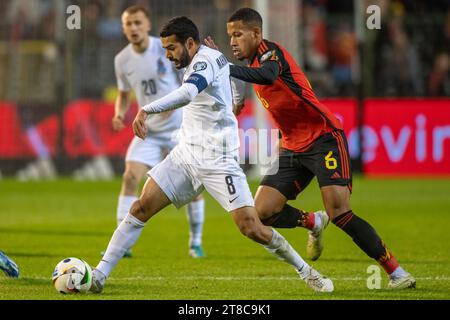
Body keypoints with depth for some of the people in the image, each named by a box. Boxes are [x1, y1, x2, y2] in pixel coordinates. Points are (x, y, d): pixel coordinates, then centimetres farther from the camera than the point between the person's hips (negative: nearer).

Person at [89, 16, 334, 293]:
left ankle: (307, 273, 8)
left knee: (253, 230, -11)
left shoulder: (205, 60, -17)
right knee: (141, 209, -3)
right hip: (186, 155, 9)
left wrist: (147, 110, -48)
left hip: (218, 163, -9)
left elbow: (187, 94, -39)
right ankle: (98, 276, -3)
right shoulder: (213, 58, 9)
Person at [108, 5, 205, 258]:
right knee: (130, 178, -16)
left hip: (180, 129, -2)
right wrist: (120, 114, -6)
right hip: (148, 131, 2)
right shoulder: (122, 60, -1)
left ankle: (196, 242, 20)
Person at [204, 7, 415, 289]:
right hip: (292, 148, 8)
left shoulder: (271, 52, -14)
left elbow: (267, 76, -37)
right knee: (262, 212, -7)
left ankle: (396, 272, -9)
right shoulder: (255, 62, 13)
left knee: (339, 213, -20)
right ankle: (314, 223, 22)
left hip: (324, 138, -8)